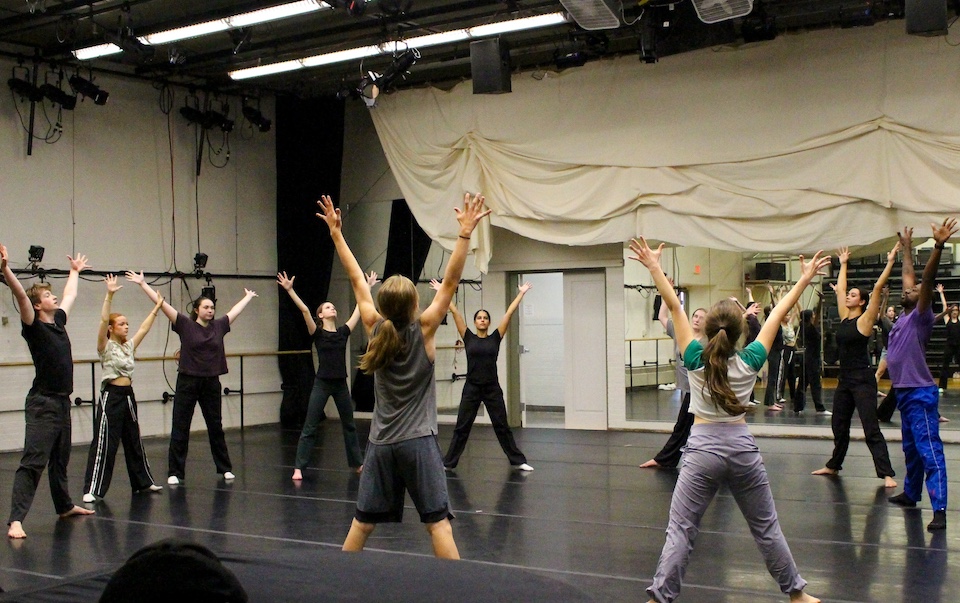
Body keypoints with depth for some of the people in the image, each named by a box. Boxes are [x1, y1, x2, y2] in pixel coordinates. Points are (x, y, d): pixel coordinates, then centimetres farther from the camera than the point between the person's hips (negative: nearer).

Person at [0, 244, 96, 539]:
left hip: (62, 401, 8)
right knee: (32, 462, -13)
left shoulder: (59, 320, 11)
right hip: (42, 404, -8)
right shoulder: (34, 326, -9)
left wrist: (75, 271, 43)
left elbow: (70, 294, 29)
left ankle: (65, 506, 36)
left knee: (60, 459, 22)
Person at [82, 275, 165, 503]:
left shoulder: (129, 346, 12)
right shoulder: (106, 346, -7)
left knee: (134, 441, 17)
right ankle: (92, 490, -7)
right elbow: (103, 320, -21)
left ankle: (143, 482, 27)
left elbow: (145, 328, 19)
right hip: (111, 396, -7)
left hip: (128, 396, 7)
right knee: (104, 444, -9)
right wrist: (109, 295, -29)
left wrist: (157, 307, 20)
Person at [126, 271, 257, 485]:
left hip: (211, 383, 3)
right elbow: (162, 304, -8)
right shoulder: (185, 325, -5)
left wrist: (248, 297, 35)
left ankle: (225, 468, 24)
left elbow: (235, 310, 22)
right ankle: (175, 472, 7)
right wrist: (143, 284, -10)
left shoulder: (218, 326, 6)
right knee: (180, 428, 1)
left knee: (216, 427, 13)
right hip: (187, 383, -3)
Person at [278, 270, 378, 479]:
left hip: (340, 384, 4)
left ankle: (357, 463, 29)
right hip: (322, 384, -4)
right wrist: (289, 290, -23)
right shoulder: (318, 334, -4)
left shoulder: (343, 332, 6)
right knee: (310, 427, -4)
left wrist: (368, 287, 13)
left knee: (349, 425, 16)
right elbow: (304, 310, -14)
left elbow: (359, 309, 10)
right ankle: (298, 468, -2)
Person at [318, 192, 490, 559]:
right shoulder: (423, 330, -9)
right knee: (438, 522, -6)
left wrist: (336, 233, 12)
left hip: (381, 444, 5)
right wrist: (465, 233, -17)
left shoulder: (375, 329, 0)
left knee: (362, 523, 12)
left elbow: (357, 280, 6)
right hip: (418, 442, -4)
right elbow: (451, 281, -13)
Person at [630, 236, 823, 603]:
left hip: (702, 450, -2)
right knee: (766, 527, 15)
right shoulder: (749, 362, -5)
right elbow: (777, 315, 1)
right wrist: (804, 279, 8)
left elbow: (675, 307, -8)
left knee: (680, 530, -2)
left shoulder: (696, 361, -8)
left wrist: (654, 268, -6)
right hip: (742, 449, 2)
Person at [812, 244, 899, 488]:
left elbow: (878, 288, -15)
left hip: (862, 381, -8)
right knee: (839, 425, 17)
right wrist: (843, 264, 27)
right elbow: (840, 288, 19)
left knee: (871, 429, -10)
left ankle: (886, 474, -10)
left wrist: (890, 262, -15)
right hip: (845, 380, 8)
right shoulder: (845, 318, 10)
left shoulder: (864, 320, -8)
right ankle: (834, 465, 30)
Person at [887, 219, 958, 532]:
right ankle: (911, 493, 35)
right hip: (903, 392, 9)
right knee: (911, 450, 21)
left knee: (930, 452, -12)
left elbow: (927, 280, -23)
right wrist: (906, 247, 32)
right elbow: (909, 275, 23)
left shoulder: (920, 317, -9)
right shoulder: (903, 317, 11)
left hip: (920, 394, -9)